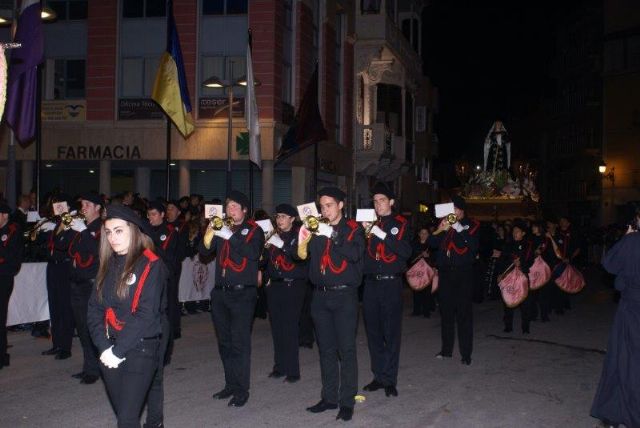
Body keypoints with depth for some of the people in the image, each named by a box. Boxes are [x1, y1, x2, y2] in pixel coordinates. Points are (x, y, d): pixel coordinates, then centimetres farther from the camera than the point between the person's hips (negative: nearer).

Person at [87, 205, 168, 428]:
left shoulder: (151, 265, -9)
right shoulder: (108, 265, 10)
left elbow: (146, 314, -16)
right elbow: (94, 309, 5)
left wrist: (119, 351, -16)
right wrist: (104, 347, -9)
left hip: (140, 349, -6)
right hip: (110, 353, 6)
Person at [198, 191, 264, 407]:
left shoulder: (253, 230, -1)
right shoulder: (223, 228, 13)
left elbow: (253, 253, -19)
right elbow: (204, 250, 5)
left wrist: (231, 236, -25)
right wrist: (210, 232, -13)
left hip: (243, 293, -6)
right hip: (220, 292, 6)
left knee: (240, 343, -6)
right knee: (224, 342, 13)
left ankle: (241, 390, 1)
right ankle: (230, 384, 24)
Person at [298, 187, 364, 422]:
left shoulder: (353, 229, -1)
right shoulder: (318, 229, 12)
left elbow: (355, 254, -18)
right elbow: (302, 254, 2)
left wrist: (333, 236, -24)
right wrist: (305, 236, -15)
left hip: (344, 296, -4)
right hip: (321, 296, 5)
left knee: (346, 349, -4)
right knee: (326, 349, 10)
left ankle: (347, 402, 3)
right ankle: (329, 397, 19)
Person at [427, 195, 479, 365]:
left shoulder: (471, 225, 2)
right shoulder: (444, 223, 11)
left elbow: (474, 245, -13)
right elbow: (432, 244, 2)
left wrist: (459, 228, -20)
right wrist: (440, 230, -16)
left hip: (463, 274, -3)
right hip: (445, 273, 4)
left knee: (464, 313, -5)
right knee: (446, 311, 8)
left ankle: (466, 353, 0)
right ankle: (446, 349, 19)